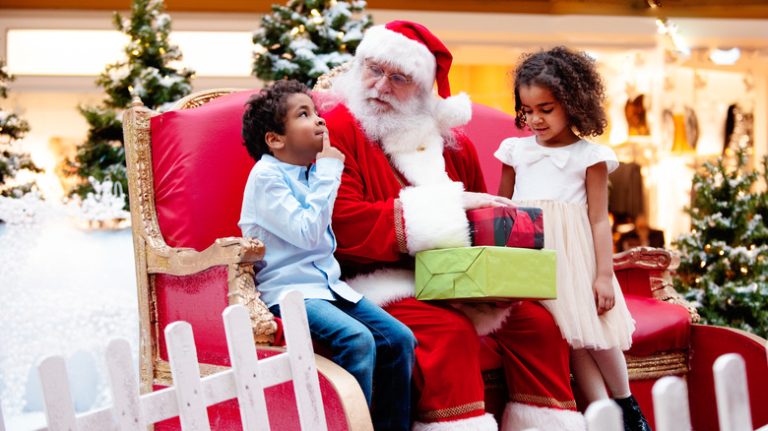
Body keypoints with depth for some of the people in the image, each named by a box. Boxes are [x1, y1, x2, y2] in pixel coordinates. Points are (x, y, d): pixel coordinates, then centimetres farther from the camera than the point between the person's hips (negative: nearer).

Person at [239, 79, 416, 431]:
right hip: (290, 291, -8)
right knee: (357, 339, -31)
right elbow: (307, 233, -20)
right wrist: (328, 173, -14)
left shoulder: (308, 171, 13)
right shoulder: (266, 176, -11)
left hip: (326, 282, 8)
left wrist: (325, 171, 11)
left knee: (400, 338, -6)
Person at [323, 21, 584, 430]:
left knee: (536, 320, -10)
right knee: (448, 332, -31)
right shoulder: (337, 129, -6)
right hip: (384, 281, -6)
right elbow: (346, 226, -19)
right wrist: (448, 205, -17)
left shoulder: (452, 142, 13)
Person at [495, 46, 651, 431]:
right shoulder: (516, 151, 11)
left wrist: (604, 274, -5)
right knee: (570, 332, -9)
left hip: (572, 255, -2)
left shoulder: (589, 156, 3)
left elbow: (599, 219, 1)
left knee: (594, 329, -7)